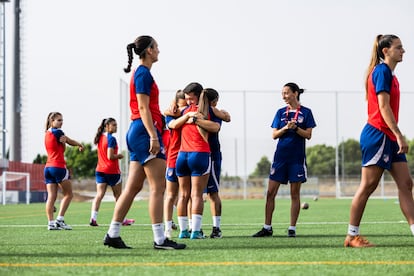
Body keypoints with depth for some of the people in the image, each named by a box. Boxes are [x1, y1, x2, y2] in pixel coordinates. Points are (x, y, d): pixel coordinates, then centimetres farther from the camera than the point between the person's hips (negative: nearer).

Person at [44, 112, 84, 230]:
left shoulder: (47, 133, 17)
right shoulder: (57, 132, -8)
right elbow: (71, 142, 4)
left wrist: (63, 142, 1)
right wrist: (80, 145, 19)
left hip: (48, 167, 7)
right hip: (59, 167, -7)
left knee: (51, 196, 0)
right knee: (68, 194, 1)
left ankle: (51, 223, -7)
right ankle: (60, 219, -8)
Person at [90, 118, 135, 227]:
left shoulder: (100, 138, 10)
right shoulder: (111, 139, -15)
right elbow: (110, 156, -21)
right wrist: (120, 156, -4)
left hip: (100, 170, 6)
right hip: (112, 171, -6)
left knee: (99, 194, -2)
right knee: (118, 196, 9)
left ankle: (93, 218, -18)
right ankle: (123, 219, 20)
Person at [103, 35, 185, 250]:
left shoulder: (140, 73, 20)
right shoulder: (143, 73, -10)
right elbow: (143, 108, -17)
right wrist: (153, 136, -22)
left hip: (137, 133, 10)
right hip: (145, 130, -10)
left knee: (133, 187, 9)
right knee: (158, 187, -9)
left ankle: (112, 234, 10)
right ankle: (159, 239, -10)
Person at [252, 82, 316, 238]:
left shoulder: (305, 112, 1)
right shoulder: (280, 112, 10)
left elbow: (308, 135, -4)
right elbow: (274, 135, 5)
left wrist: (295, 127, -19)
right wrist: (286, 127, -12)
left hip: (297, 158, -3)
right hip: (280, 156, 3)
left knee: (295, 194, 1)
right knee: (270, 192, 0)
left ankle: (292, 229, 6)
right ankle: (267, 228, 6)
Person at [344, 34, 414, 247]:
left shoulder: (389, 73, 17)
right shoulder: (382, 71, -11)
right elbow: (383, 106, -19)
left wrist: (396, 136, 17)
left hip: (388, 138, 10)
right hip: (377, 135, -10)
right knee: (368, 186, -5)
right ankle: (352, 236, 2)